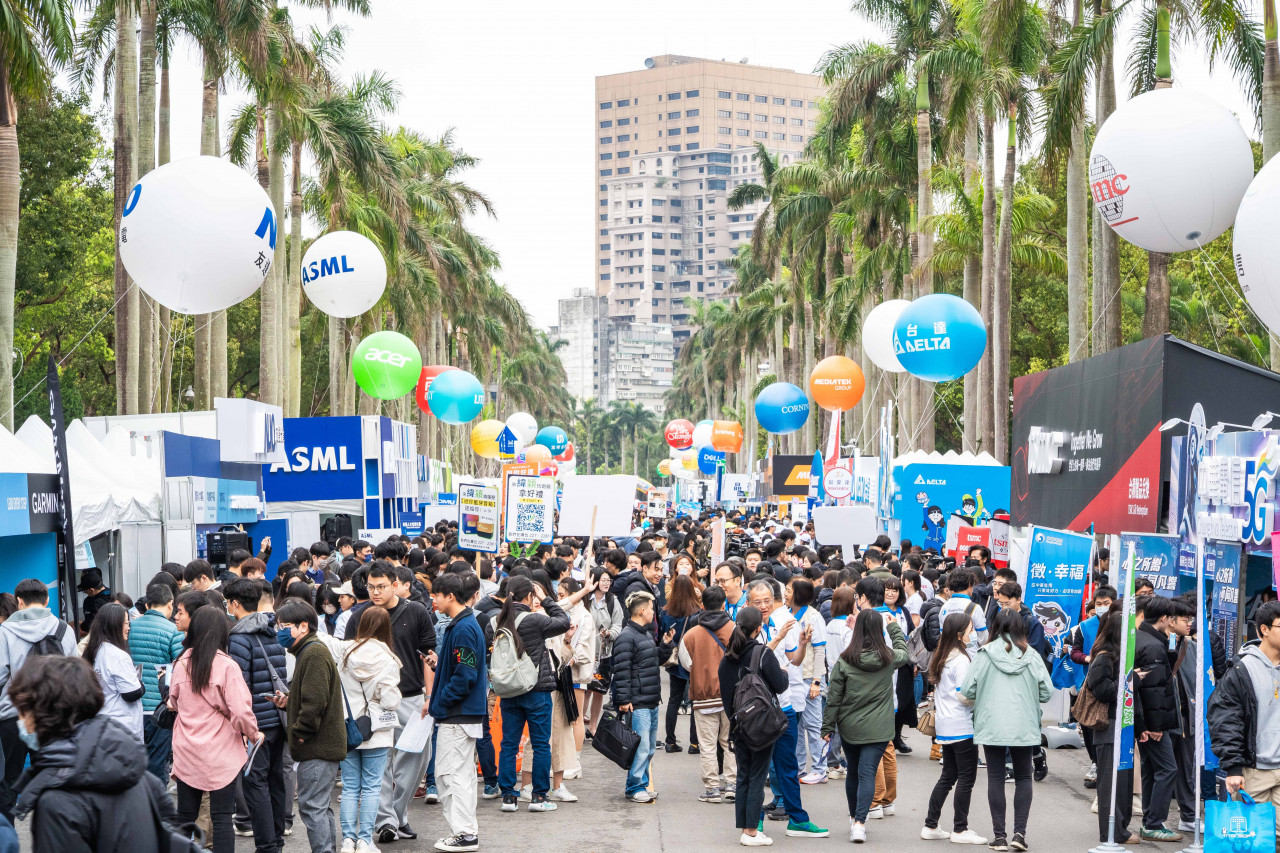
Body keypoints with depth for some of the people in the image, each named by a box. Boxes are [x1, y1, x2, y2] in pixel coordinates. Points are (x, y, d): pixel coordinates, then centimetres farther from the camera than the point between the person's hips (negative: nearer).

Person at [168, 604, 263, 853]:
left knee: (185, 816, 14)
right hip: (221, 755, -4)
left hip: (186, 751, 4)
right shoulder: (226, 666, -15)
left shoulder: (182, 664, 0)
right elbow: (240, 711, -18)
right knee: (222, 818, 2)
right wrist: (253, 733, 0)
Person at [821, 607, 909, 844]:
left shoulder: (844, 661, -8)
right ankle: (859, 822, -15)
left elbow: (833, 698, -4)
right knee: (867, 773, -3)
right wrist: (893, 626, 34)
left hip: (849, 727, 1)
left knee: (853, 772, 17)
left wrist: (827, 727, 5)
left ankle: (854, 817, 32)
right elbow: (904, 653, 21)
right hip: (878, 729, -1)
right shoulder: (889, 658, -5)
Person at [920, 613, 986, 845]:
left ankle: (931, 826, 15)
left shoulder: (941, 658, 12)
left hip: (944, 726, 9)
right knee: (967, 777, 0)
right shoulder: (961, 660, -16)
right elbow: (964, 695, -19)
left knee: (948, 776, 15)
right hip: (961, 727, -9)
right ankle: (960, 829, 4)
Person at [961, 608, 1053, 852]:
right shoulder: (1031, 656, -2)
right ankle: (1019, 832, 3)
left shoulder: (985, 654, -6)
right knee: (1023, 777, 14)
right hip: (1024, 727, 1)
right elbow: (1047, 692, -1)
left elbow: (967, 690, -8)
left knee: (996, 778, 8)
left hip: (991, 726, -1)